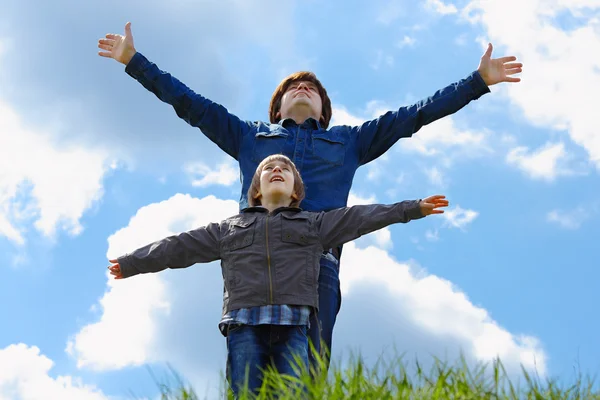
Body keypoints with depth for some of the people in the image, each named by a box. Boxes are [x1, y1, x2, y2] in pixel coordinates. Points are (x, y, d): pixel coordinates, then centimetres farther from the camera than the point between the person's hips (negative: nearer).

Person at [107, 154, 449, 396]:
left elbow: (362, 216, 18)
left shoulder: (314, 223, 24)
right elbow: (181, 247, 27)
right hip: (244, 323, 1)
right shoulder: (229, 228, 27)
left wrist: (413, 208, 12)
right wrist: (133, 263, 27)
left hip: (292, 325, -1)